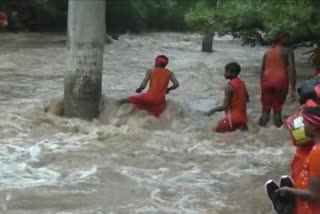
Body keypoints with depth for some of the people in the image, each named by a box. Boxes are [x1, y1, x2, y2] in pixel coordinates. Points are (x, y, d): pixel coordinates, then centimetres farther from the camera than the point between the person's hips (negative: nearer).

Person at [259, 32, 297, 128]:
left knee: (266, 109, 10)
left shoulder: (267, 52, 16)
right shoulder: (288, 51, 1)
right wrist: (293, 88, -13)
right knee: (277, 109, 4)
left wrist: (262, 87, 24)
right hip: (281, 81, -3)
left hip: (267, 80, 4)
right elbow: (292, 69, -10)